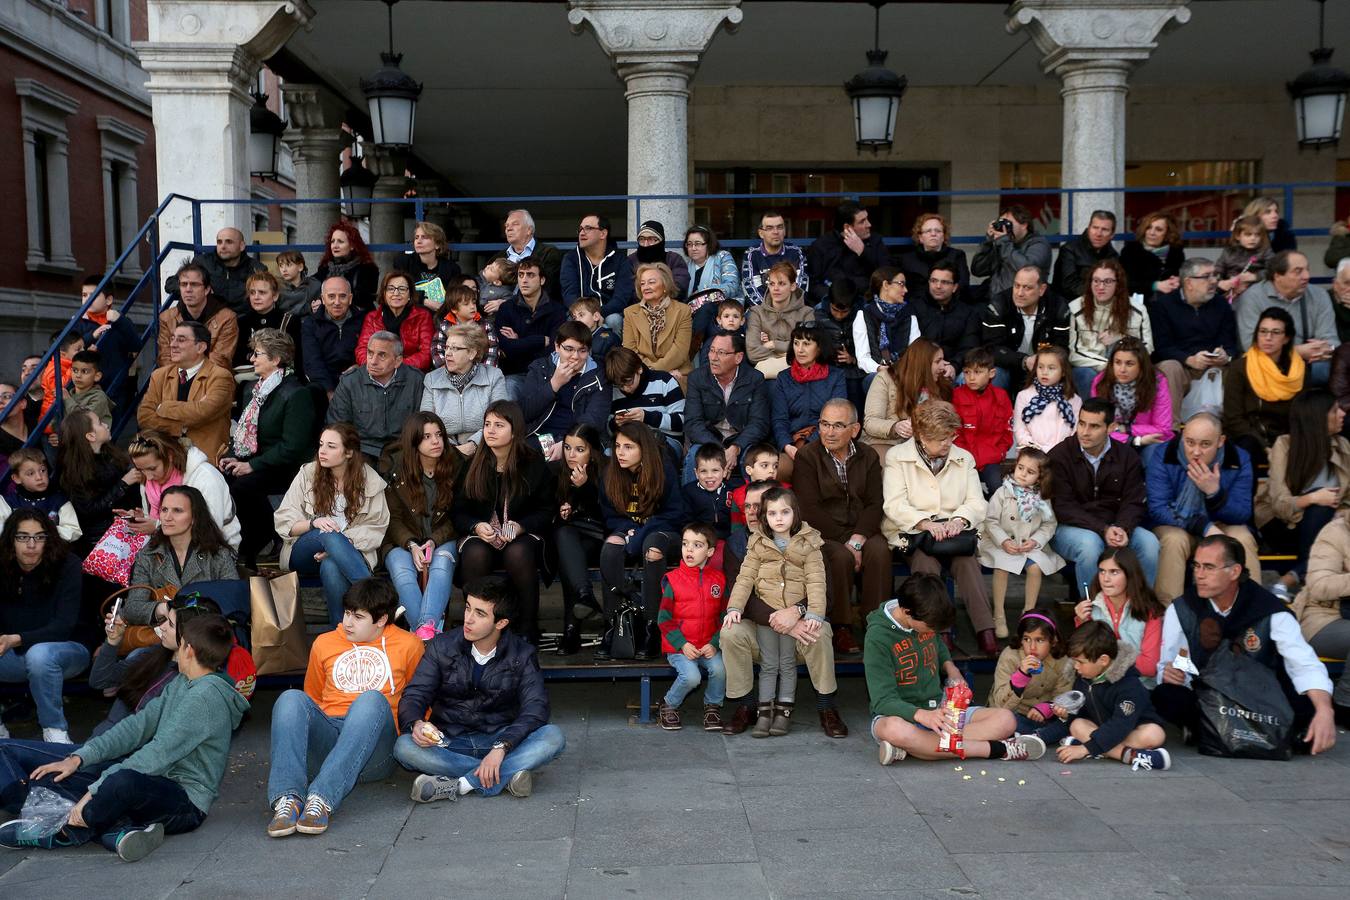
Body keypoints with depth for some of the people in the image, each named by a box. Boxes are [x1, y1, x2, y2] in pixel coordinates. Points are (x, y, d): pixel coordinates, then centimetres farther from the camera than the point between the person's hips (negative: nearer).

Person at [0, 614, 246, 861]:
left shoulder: (207, 695, -17)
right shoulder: (181, 683, 13)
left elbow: (160, 753, -22)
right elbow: (138, 725, 9)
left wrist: (96, 790, -21)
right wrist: (79, 758, -2)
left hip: (187, 802, -10)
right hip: (158, 782, 10)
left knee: (124, 780, -41)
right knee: (47, 779, 4)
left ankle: (65, 833, -13)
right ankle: (119, 830, -17)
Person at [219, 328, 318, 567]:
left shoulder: (297, 394, -11)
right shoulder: (255, 388, 18)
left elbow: (293, 447, -18)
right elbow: (242, 429, 24)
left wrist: (252, 466, -18)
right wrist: (232, 456, 3)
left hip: (281, 470, -8)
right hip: (247, 460, 8)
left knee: (242, 486, -32)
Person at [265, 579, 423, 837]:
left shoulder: (408, 645, 12)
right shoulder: (324, 643, 20)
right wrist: (297, 725, 18)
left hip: (372, 751, -3)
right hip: (325, 737, 3)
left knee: (372, 699, -34)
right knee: (291, 698, -26)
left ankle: (322, 799, -47)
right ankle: (287, 800, -43)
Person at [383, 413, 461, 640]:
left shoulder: (456, 466, 1)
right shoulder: (397, 469, -3)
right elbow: (393, 518, 1)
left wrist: (434, 541, -13)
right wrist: (411, 546, -17)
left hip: (442, 539, 0)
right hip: (403, 541, 0)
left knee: (442, 565, -33)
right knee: (402, 571, -32)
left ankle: (426, 627, -51)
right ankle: (427, 629, -48)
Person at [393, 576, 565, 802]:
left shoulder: (521, 655, -4)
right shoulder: (442, 647, 0)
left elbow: (535, 708, -14)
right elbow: (414, 695, -3)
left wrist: (501, 748, -31)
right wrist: (415, 724, -28)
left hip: (501, 740, -1)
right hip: (449, 743, 1)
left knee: (553, 737, -28)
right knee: (404, 747, -30)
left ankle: (458, 785, -33)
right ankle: (504, 777, -28)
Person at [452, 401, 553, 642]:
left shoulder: (534, 464, 2)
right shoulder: (472, 465, 5)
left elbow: (546, 511, 4)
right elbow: (457, 512, 7)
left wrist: (521, 526, -16)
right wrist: (476, 527, -15)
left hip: (523, 534, -1)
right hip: (480, 534, 1)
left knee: (518, 554, -37)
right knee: (475, 554, -35)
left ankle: (527, 629, -23)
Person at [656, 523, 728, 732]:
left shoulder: (718, 580, 6)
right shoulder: (672, 579, -1)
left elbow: (724, 616, 5)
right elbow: (664, 619, -2)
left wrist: (714, 644, -9)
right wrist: (683, 645, -13)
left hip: (708, 646, 2)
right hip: (679, 646, -2)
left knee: (719, 669, -26)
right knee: (691, 676, -27)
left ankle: (712, 706, 5)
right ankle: (669, 705, 5)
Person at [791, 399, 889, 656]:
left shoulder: (868, 457, 9)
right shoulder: (806, 457, -2)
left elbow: (874, 504, 0)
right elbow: (810, 510, -11)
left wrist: (857, 539, -18)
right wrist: (845, 542, -16)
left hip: (862, 530, 3)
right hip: (822, 533, -3)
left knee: (879, 551, -28)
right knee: (841, 557, -32)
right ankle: (841, 627, -16)